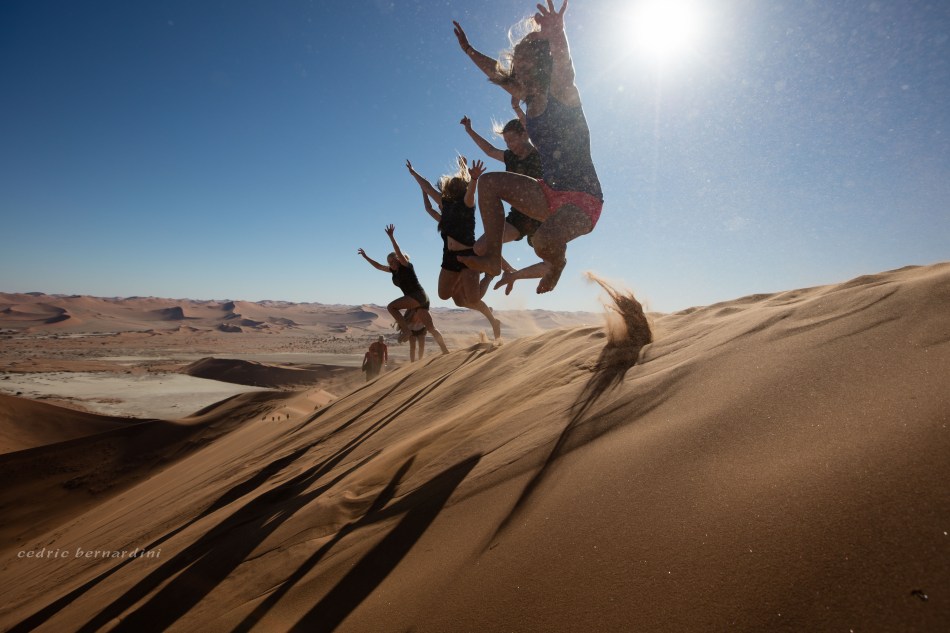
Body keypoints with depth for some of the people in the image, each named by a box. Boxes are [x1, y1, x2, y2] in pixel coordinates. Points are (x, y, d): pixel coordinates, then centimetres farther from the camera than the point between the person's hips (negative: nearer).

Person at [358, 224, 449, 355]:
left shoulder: (406, 266, -3)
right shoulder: (394, 270, 17)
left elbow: (398, 252, -19)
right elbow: (378, 266, 25)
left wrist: (391, 237, -26)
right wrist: (365, 256, 24)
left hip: (418, 296, -9)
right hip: (417, 299, 9)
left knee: (391, 306, -14)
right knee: (431, 328, 2)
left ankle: (405, 330, -17)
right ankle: (446, 352, -1)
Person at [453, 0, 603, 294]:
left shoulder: (562, 93, -11)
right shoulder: (530, 98, 11)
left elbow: (564, 70, -35)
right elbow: (496, 72, 26)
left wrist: (557, 36, -54)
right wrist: (469, 50, 31)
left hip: (583, 198, -8)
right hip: (550, 193, 8)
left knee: (546, 239, -36)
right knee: (489, 183, 9)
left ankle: (557, 262, 3)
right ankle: (492, 258, 9)